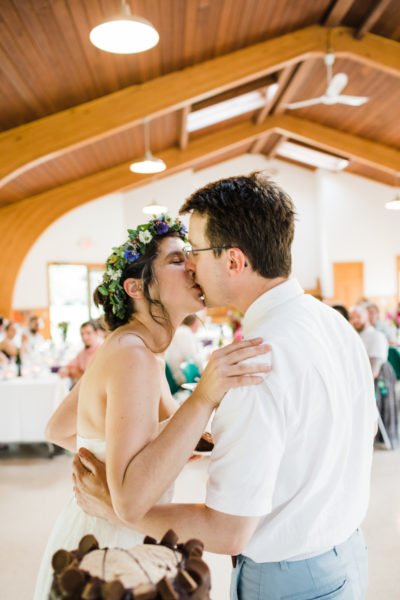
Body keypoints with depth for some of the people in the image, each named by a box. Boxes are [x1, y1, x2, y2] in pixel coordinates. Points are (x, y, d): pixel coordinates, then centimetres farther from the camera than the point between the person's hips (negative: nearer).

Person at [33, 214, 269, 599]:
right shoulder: (133, 355, -26)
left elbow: (58, 431, 10)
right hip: (112, 543, -9)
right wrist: (204, 397, -38)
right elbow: (131, 497, -34)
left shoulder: (122, 346, 1)